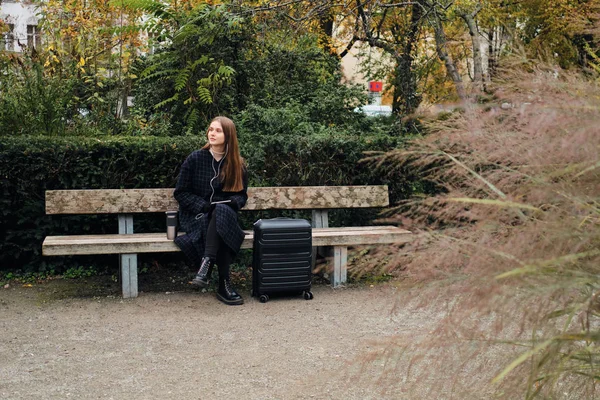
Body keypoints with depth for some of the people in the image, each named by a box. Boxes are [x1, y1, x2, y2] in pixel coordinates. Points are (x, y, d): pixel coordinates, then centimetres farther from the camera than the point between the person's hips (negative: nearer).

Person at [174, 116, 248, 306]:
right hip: (196, 217, -2)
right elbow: (180, 192, 0)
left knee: (222, 212, -37)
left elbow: (241, 195, 13)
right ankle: (224, 284, -39)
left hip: (225, 214, 2)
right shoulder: (195, 159, 1)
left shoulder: (238, 165, 7)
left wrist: (233, 202, -11)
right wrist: (204, 206, -14)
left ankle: (206, 264, -43)